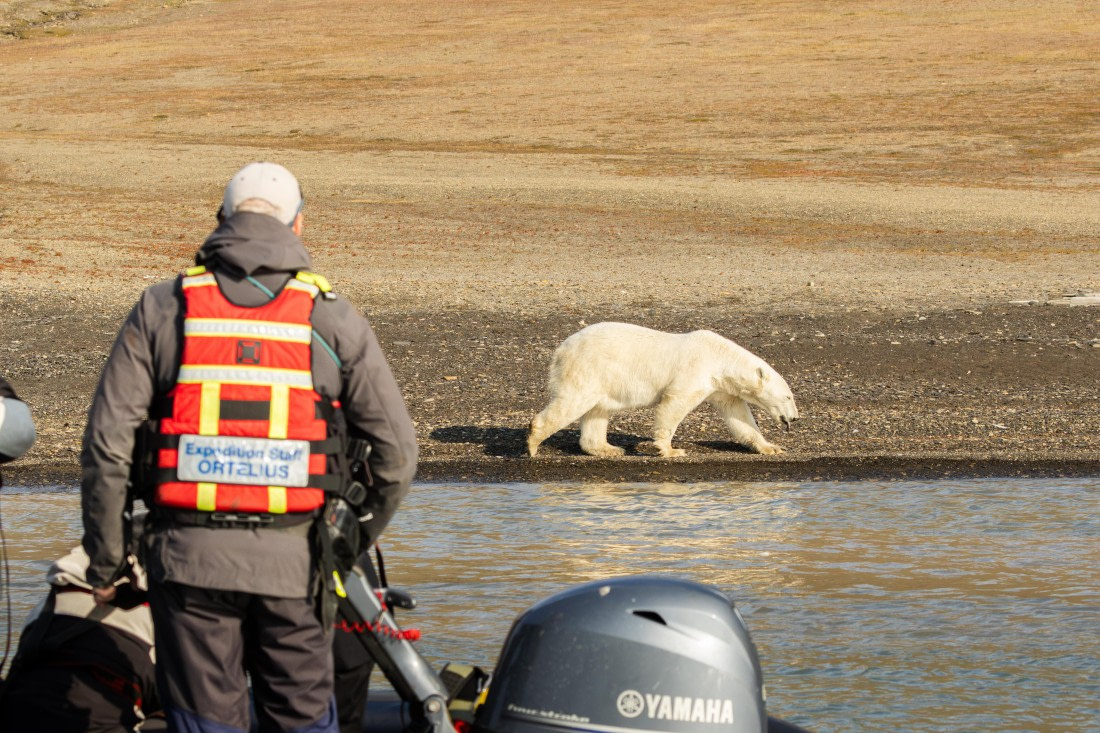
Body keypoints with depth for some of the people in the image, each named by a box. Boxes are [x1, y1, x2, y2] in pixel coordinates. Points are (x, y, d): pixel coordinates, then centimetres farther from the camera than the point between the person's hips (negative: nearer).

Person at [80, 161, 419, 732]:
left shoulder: (162, 309, 2)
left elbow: (107, 444, -2)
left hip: (188, 554, 0)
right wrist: (360, 536, 20)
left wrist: (104, 562, 6)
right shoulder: (333, 319, 3)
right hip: (292, 557, 0)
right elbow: (396, 449, 4)